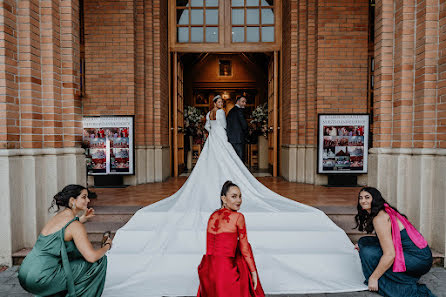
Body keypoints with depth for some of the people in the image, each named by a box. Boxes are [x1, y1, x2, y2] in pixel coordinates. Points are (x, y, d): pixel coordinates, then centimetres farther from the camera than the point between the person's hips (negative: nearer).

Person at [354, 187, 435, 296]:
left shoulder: (380, 218, -20)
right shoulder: (385, 211, 10)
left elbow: (390, 255, -24)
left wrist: (373, 278, -17)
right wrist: (362, 245, 17)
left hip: (419, 260, -10)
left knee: (369, 252, -21)